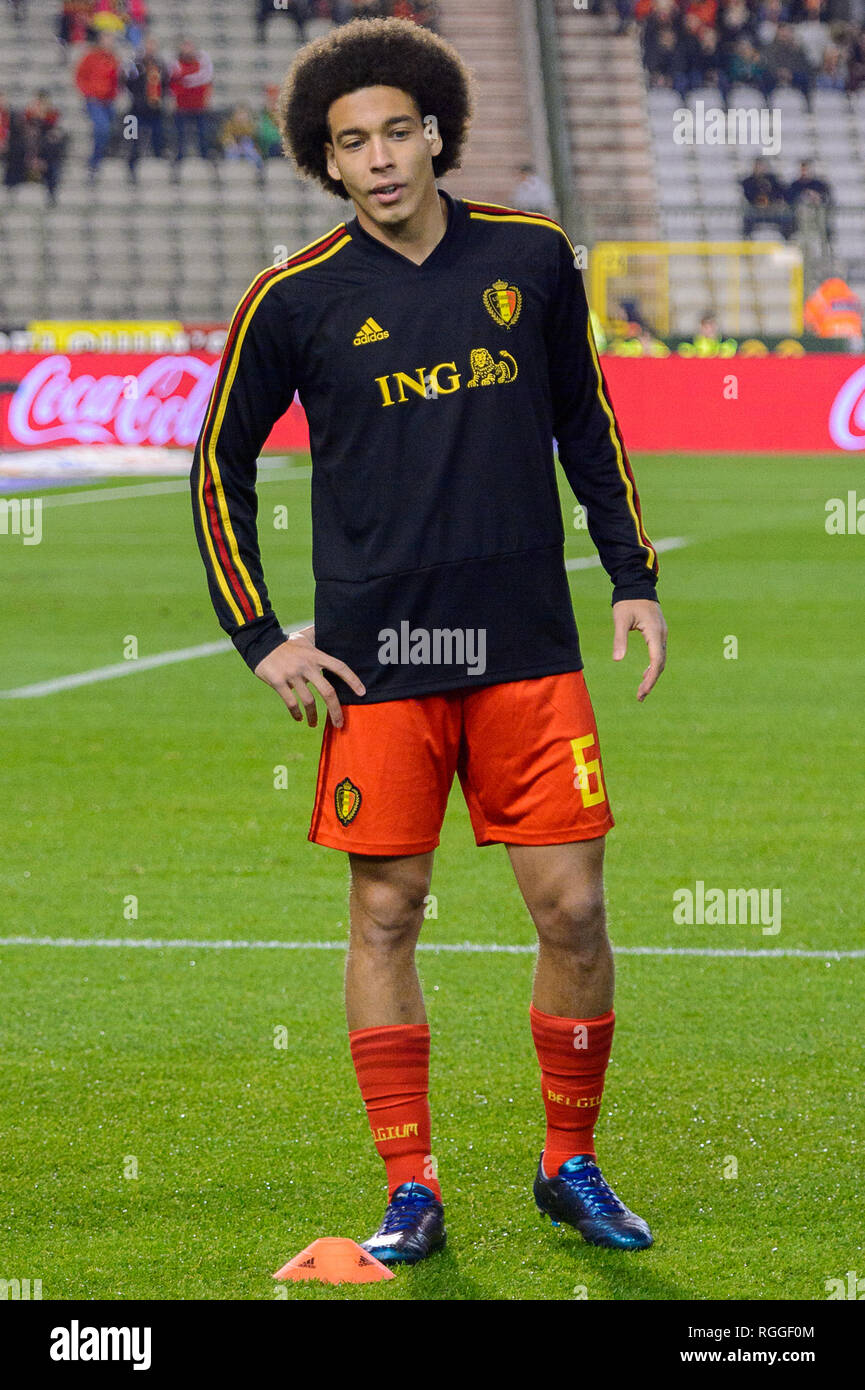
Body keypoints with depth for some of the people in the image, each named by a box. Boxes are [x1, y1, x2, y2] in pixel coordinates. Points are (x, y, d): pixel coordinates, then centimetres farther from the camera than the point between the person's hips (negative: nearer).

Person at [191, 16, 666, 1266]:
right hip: (378, 656, -1)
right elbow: (221, 467, 8)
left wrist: (633, 577, 11)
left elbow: (584, 422, 17)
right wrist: (260, 637, 2)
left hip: (528, 646, 2)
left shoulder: (531, 258, 4)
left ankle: (571, 1165, 17)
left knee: (573, 910, -1)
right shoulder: (296, 301, -2)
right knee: (386, 914, 0)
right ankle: (411, 1195, 10)